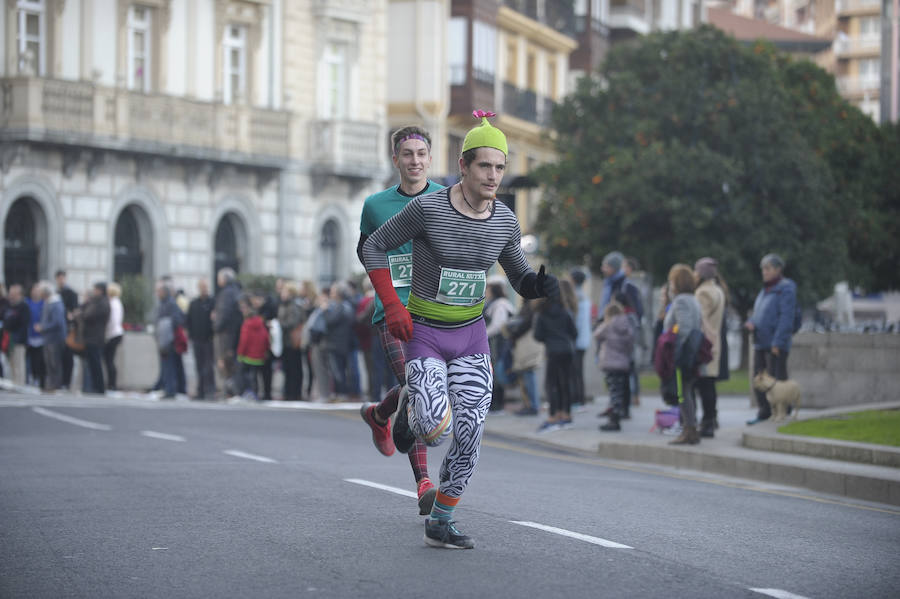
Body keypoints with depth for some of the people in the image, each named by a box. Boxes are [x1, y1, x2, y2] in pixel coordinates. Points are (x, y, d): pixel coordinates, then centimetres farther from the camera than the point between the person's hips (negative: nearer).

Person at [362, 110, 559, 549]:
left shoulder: (505, 222, -2)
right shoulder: (427, 209, -16)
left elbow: (521, 279, 9)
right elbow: (374, 246, -6)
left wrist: (542, 285, -15)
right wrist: (392, 307, -13)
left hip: (471, 336, 4)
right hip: (425, 334, -4)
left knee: (469, 438, -3)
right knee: (434, 429, -21)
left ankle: (440, 524, 14)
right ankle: (410, 407, 18)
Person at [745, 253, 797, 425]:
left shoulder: (786, 289, -9)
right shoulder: (765, 289, 18)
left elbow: (786, 317, -16)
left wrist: (778, 342, -21)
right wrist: (751, 322, 2)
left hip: (775, 345, -9)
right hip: (760, 343, 9)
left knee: (776, 380, -7)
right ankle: (764, 414, 18)